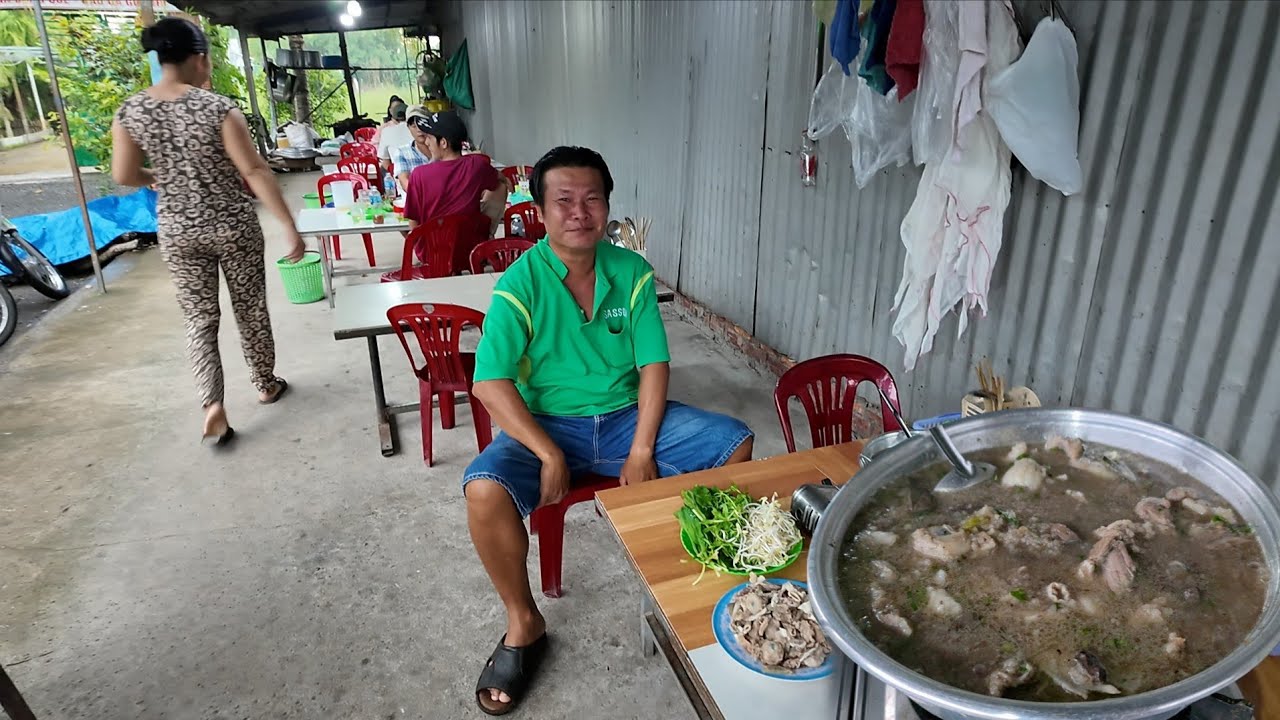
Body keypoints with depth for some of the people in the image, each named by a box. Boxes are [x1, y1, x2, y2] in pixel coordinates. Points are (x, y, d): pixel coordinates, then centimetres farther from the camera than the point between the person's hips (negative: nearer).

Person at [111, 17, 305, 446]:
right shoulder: (218, 108, -15)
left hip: (177, 232, 3)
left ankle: (212, 403, -2)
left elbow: (124, 176, 3)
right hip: (233, 226, -3)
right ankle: (266, 384, 30)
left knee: (199, 318, 10)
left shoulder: (129, 112, -2)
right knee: (250, 309, 14)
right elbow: (255, 172, -18)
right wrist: (290, 227, -15)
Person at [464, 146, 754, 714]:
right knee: (483, 491, -30)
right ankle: (524, 623, -3)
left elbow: (653, 364, -3)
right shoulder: (520, 284, -13)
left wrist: (642, 450, -14)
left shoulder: (632, 272, -3)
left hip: (627, 415, 3)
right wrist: (550, 455, -24)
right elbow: (491, 384, -17)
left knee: (736, 444, -12)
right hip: (546, 423, -3)